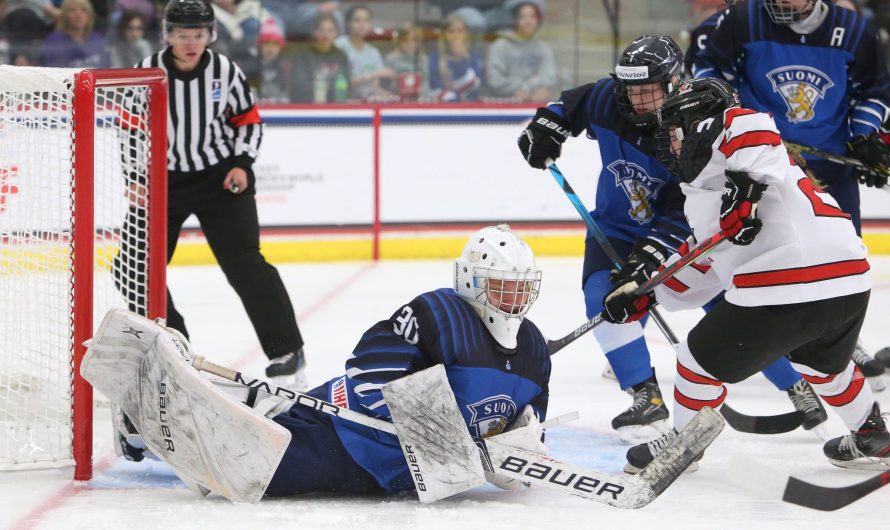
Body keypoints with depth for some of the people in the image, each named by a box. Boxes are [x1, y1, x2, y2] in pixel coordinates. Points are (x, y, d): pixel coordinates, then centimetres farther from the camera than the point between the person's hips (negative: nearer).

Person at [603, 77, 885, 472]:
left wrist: (746, 186, -27)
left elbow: (752, 126, -19)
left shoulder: (724, 128, 5)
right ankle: (872, 438, 48)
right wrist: (644, 294, 33)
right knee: (822, 362, 38)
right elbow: (701, 268, 35)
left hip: (784, 288, -10)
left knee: (703, 359, 11)